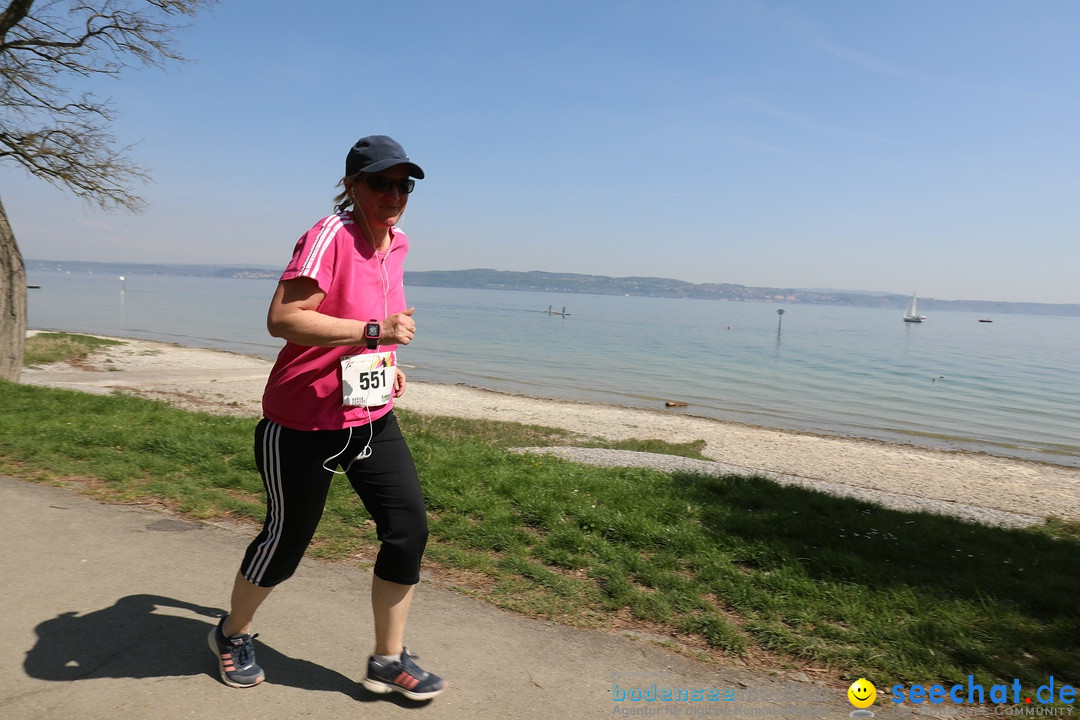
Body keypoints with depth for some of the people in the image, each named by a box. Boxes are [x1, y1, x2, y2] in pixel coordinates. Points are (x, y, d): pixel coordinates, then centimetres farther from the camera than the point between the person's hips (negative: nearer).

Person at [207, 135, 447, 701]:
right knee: (286, 540, 9)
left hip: (373, 418, 7)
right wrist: (372, 331, -34)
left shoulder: (397, 244, 8)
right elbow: (281, 318, -28)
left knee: (409, 529, 1)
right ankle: (233, 634, 40)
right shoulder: (332, 234, -18)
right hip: (305, 424, -7)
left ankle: (388, 661, 19)